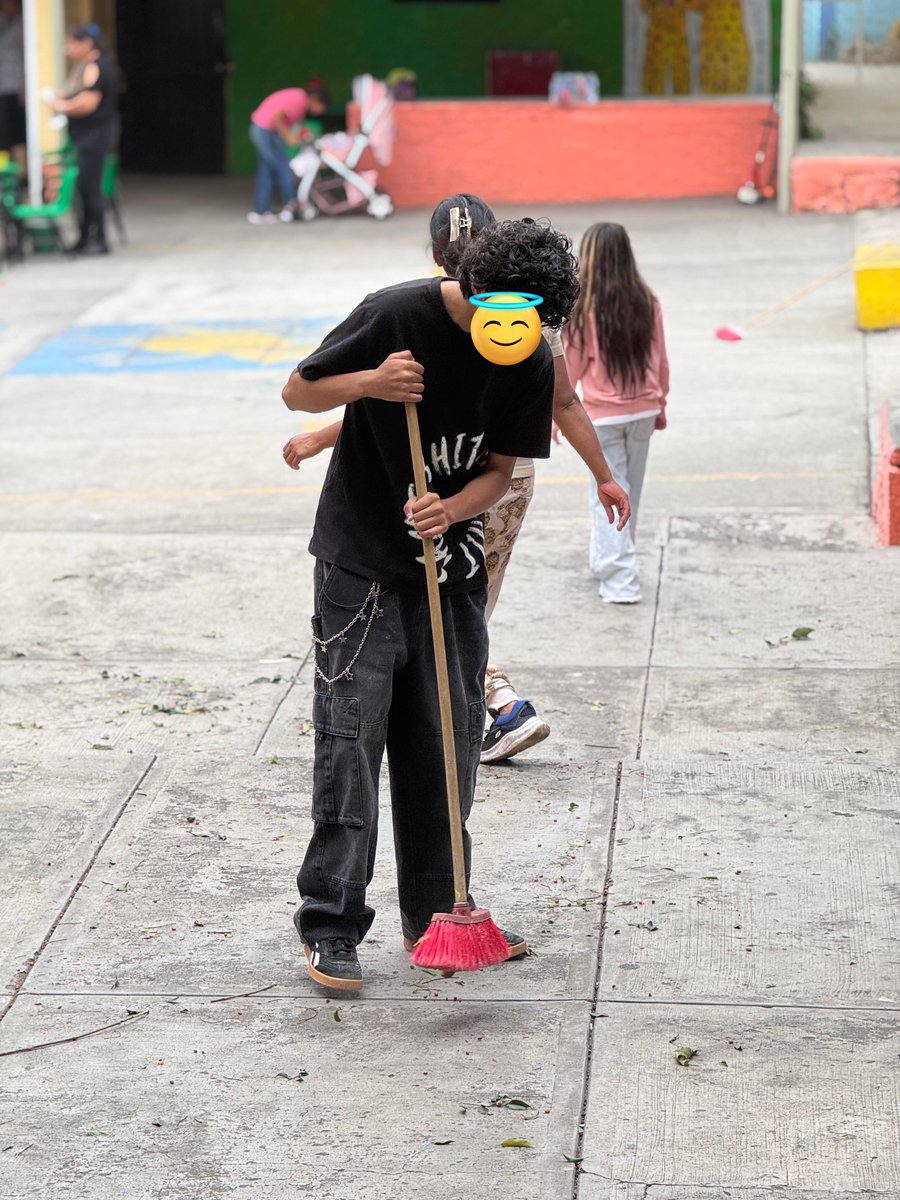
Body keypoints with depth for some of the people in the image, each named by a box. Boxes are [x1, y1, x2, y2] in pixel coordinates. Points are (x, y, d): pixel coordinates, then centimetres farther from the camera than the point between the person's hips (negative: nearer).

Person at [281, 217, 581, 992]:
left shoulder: (530, 364, -5)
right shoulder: (396, 316, -16)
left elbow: (501, 469, 1)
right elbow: (298, 391, -6)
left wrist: (450, 511, -20)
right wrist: (367, 383, -26)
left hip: (451, 568, 4)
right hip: (361, 563, -4)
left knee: (448, 745, 8)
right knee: (349, 740, -7)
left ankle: (435, 913, 21)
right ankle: (330, 928, -1)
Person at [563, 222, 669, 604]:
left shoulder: (585, 308, -15)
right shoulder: (647, 303, -3)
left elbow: (571, 365, -8)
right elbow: (660, 359, 6)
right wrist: (660, 405, 19)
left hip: (603, 415, -4)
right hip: (643, 411, 4)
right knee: (629, 492, 18)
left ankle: (619, 580, -3)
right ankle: (608, 561, 35)